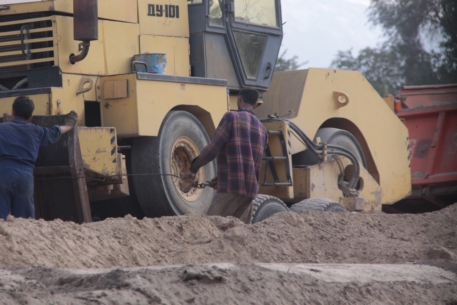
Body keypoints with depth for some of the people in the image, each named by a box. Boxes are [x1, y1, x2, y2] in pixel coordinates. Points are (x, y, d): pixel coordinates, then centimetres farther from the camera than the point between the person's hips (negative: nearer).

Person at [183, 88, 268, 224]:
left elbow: (212, 149, -9)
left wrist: (193, 168, 4)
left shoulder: (231, 117, -3)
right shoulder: (262, 130, 18)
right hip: (251, 190, 7)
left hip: (231, 188, -7)